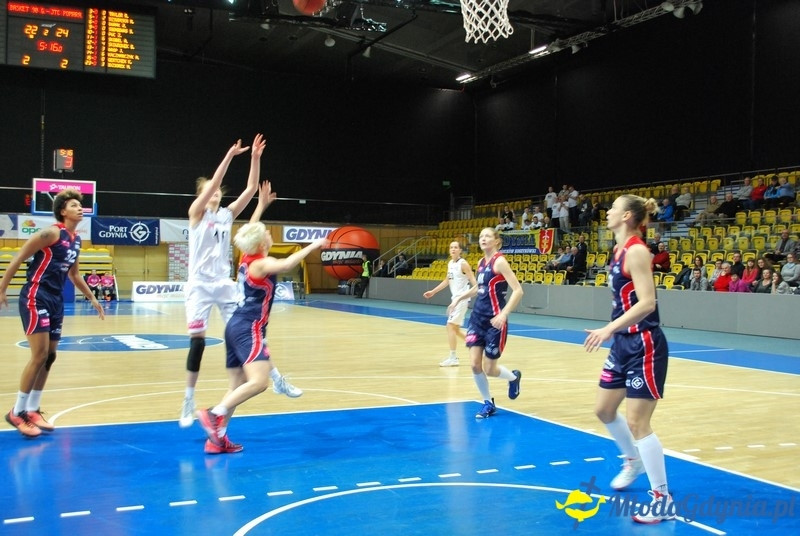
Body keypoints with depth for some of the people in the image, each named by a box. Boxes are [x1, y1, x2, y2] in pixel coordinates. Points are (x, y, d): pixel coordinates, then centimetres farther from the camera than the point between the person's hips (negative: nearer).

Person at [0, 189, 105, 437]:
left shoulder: (76, 239, 12)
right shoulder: (51, 233, -13)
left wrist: (92, 299, 27)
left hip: (56, 300, 9)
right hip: (35, 297, -9)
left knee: (50, 357, 10)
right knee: (39, 356, -12)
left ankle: (32, 410, 21)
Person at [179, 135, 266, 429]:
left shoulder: (227, 214, 9)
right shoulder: (196, 213, -2)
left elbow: (251, 189, 0)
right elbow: (212, 183, -17)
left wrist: (255, 158, -9)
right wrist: (229, 156, -23)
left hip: (224, 283, 4)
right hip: (200, 284, -3)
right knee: (197, 341, -4)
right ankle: (189, 402, 7)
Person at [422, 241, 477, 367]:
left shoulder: (463, 264, -13)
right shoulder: (450, 263, 12)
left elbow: (473, 281, -17)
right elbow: (447, 281, 24)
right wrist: (433, 292, 27)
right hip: (455, 298, 9)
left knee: (450, 326, -12)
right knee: (455, 328, 13)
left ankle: (453, 358, -7)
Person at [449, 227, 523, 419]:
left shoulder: (499, 261, -14)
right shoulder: (481, 262, 9)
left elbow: (518, 290, -21)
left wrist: (503, 314, -29)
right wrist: (459, 298, 17)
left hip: (494, 321, -7)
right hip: (477, 317, 7)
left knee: (489, 369, 0)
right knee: (475, 365, 0)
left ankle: (513, 377, 34)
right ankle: (488, 403, 19)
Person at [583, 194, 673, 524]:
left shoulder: (636, 250, -17)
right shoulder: (619, 250, 9)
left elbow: (647, 303, -26)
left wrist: (608, 329, -32)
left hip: (644, 345, -9)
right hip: (624, 343, 9)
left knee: (637, 422, -6)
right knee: (604, 410, 18)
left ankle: (664, 500, 7)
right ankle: (634, 461, 42)